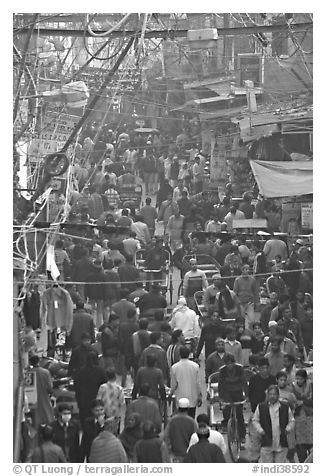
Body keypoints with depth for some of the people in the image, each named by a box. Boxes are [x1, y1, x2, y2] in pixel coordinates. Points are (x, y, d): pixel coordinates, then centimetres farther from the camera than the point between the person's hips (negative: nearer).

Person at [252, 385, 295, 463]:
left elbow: (291, 421, 13)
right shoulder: (261, 407, 4)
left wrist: (288, 429, -5)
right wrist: (260, 430, -4)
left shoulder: (285, 408, 6)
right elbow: (255, 420, 11)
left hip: (281, 445, 1)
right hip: (267, 443, -1)